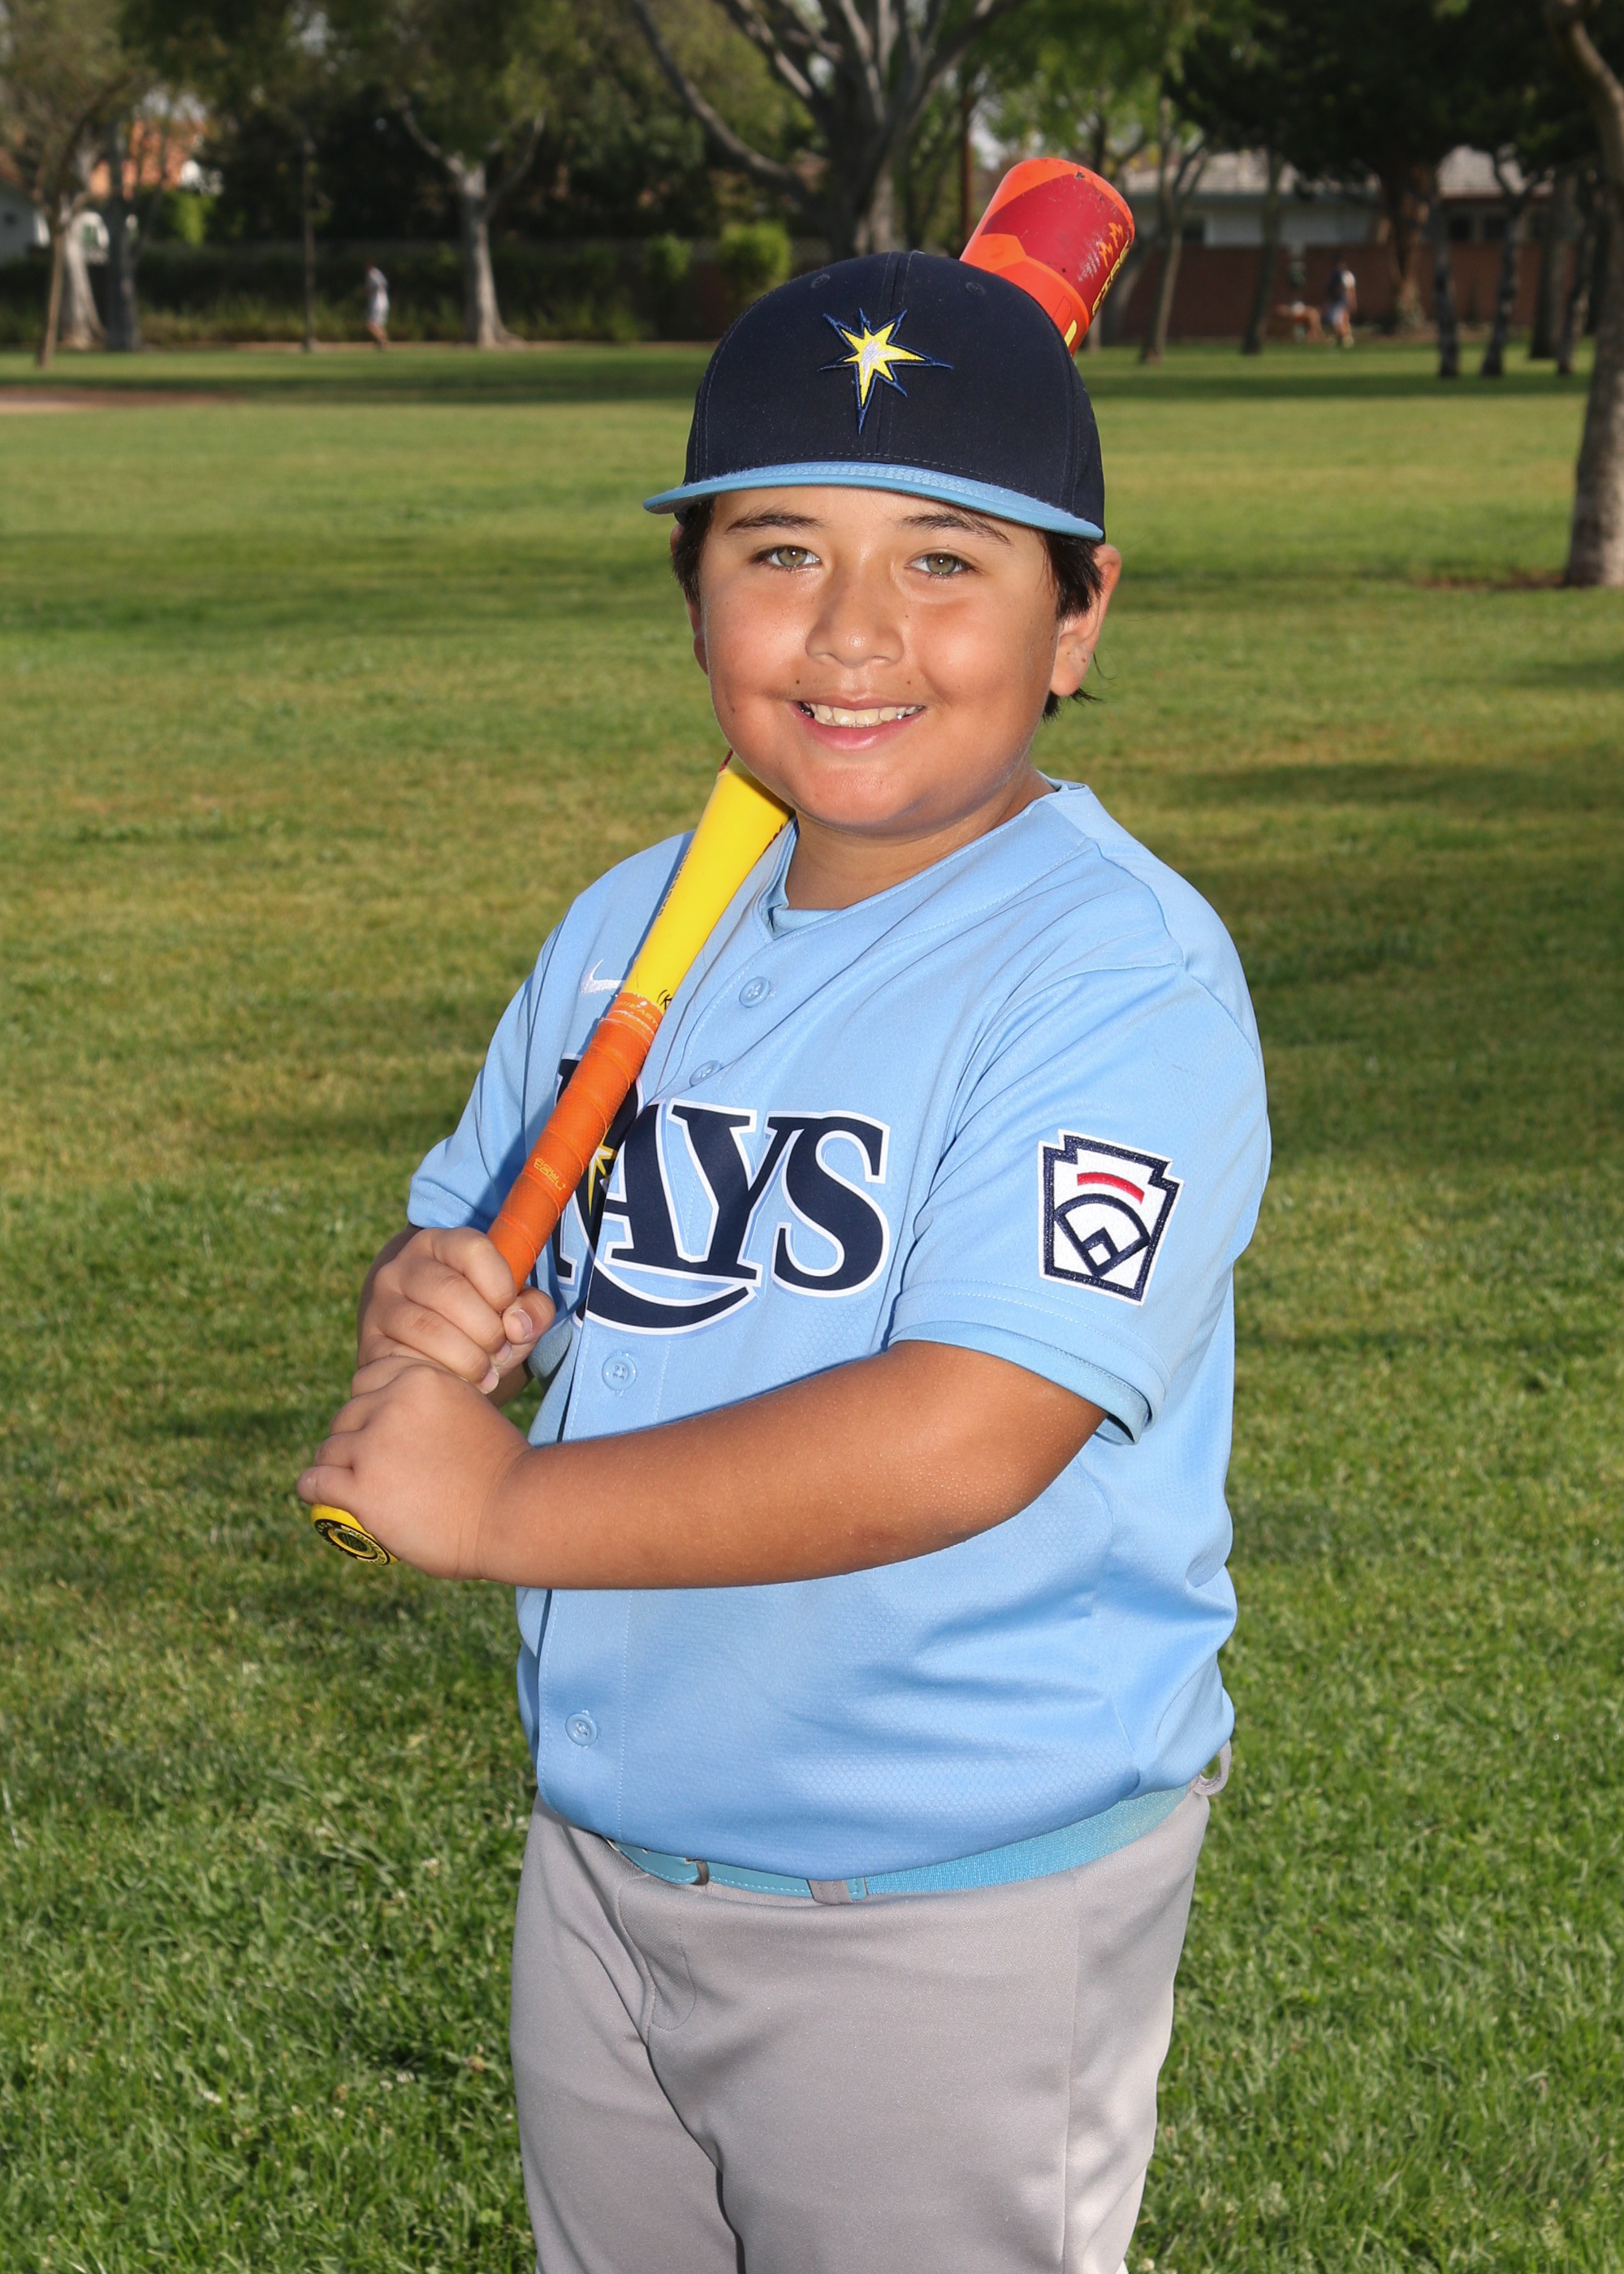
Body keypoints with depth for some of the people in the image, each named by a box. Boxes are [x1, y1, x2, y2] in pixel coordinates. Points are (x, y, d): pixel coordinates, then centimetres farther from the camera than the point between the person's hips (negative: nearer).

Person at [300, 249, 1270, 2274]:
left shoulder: (1119, 972, -20)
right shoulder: (629, 926, 4)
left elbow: (962, 1438, -29)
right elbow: (468, 1241, 14)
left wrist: (503, 1507, -23)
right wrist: (428, 1310, -11)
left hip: (961, 1921, -7)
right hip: (604, 1849, 7)